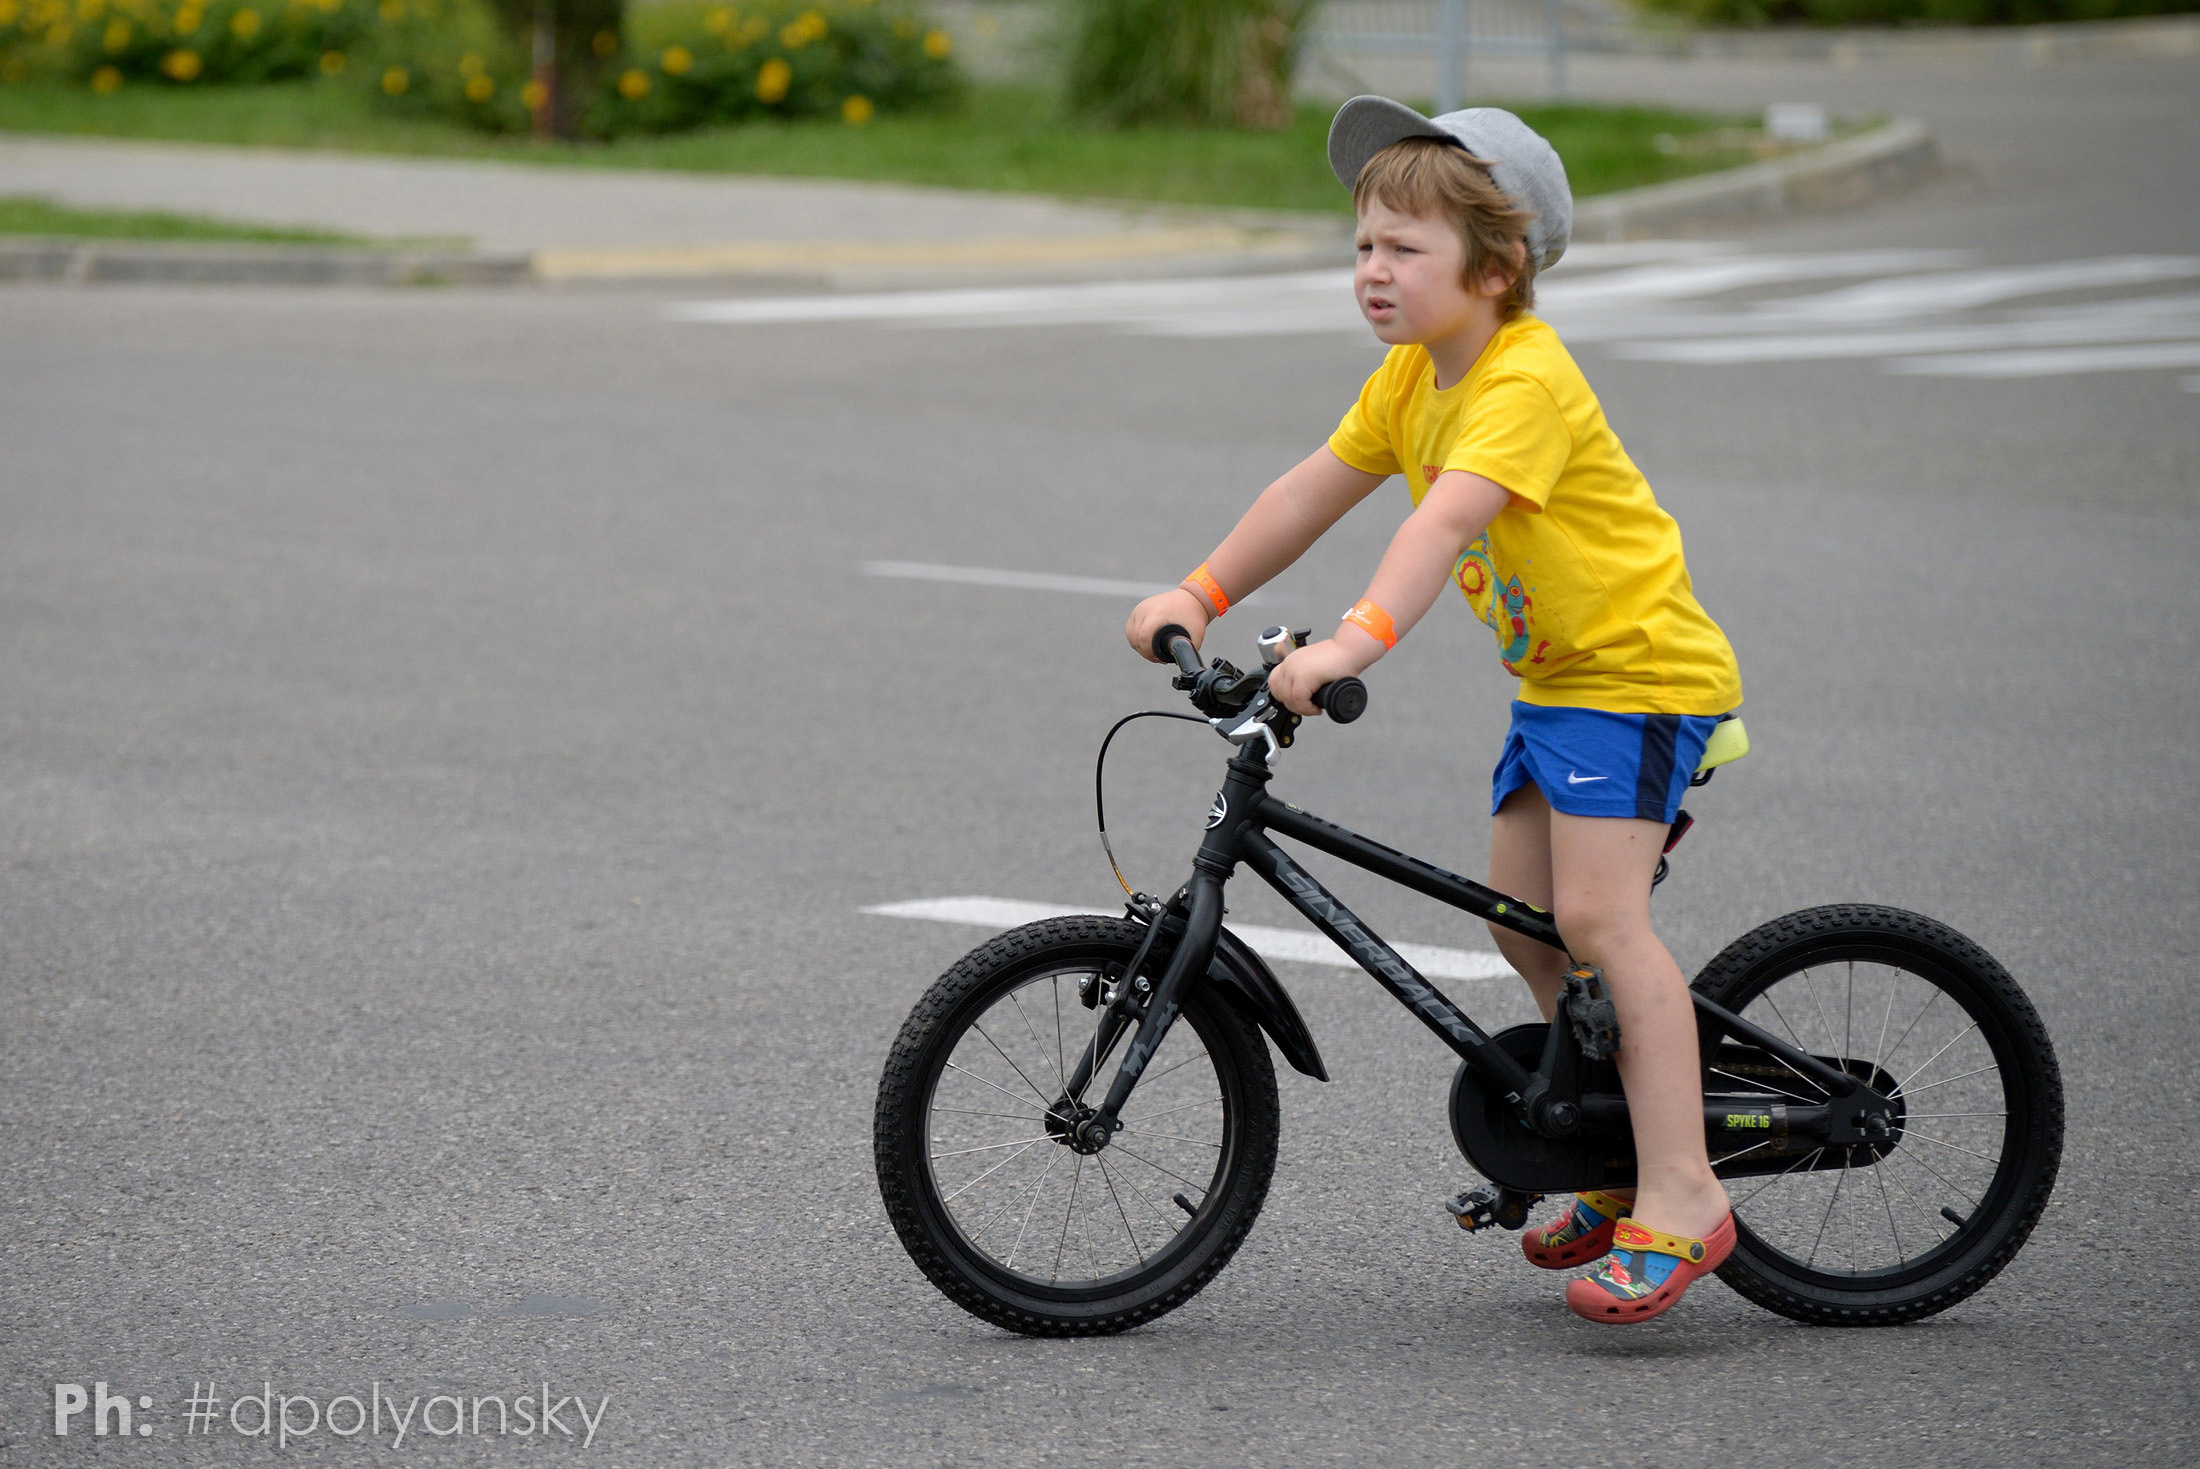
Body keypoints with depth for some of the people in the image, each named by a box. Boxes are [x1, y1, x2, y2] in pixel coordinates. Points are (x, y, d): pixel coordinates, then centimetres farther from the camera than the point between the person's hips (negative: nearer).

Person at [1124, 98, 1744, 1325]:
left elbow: (1449, 517, -40)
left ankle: (1681, 1197, -18)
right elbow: (1315, 491, 12)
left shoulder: (1525, 382, -25)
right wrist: (1201, 597, 8)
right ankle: (1623, 1147, 20)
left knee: (1597, 912, -18)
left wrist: (1355, 642, -51)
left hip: (1640, 671, -10)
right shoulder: (1414, 379, 4)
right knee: (1523, 913, 7)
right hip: (1555, 676, 10)